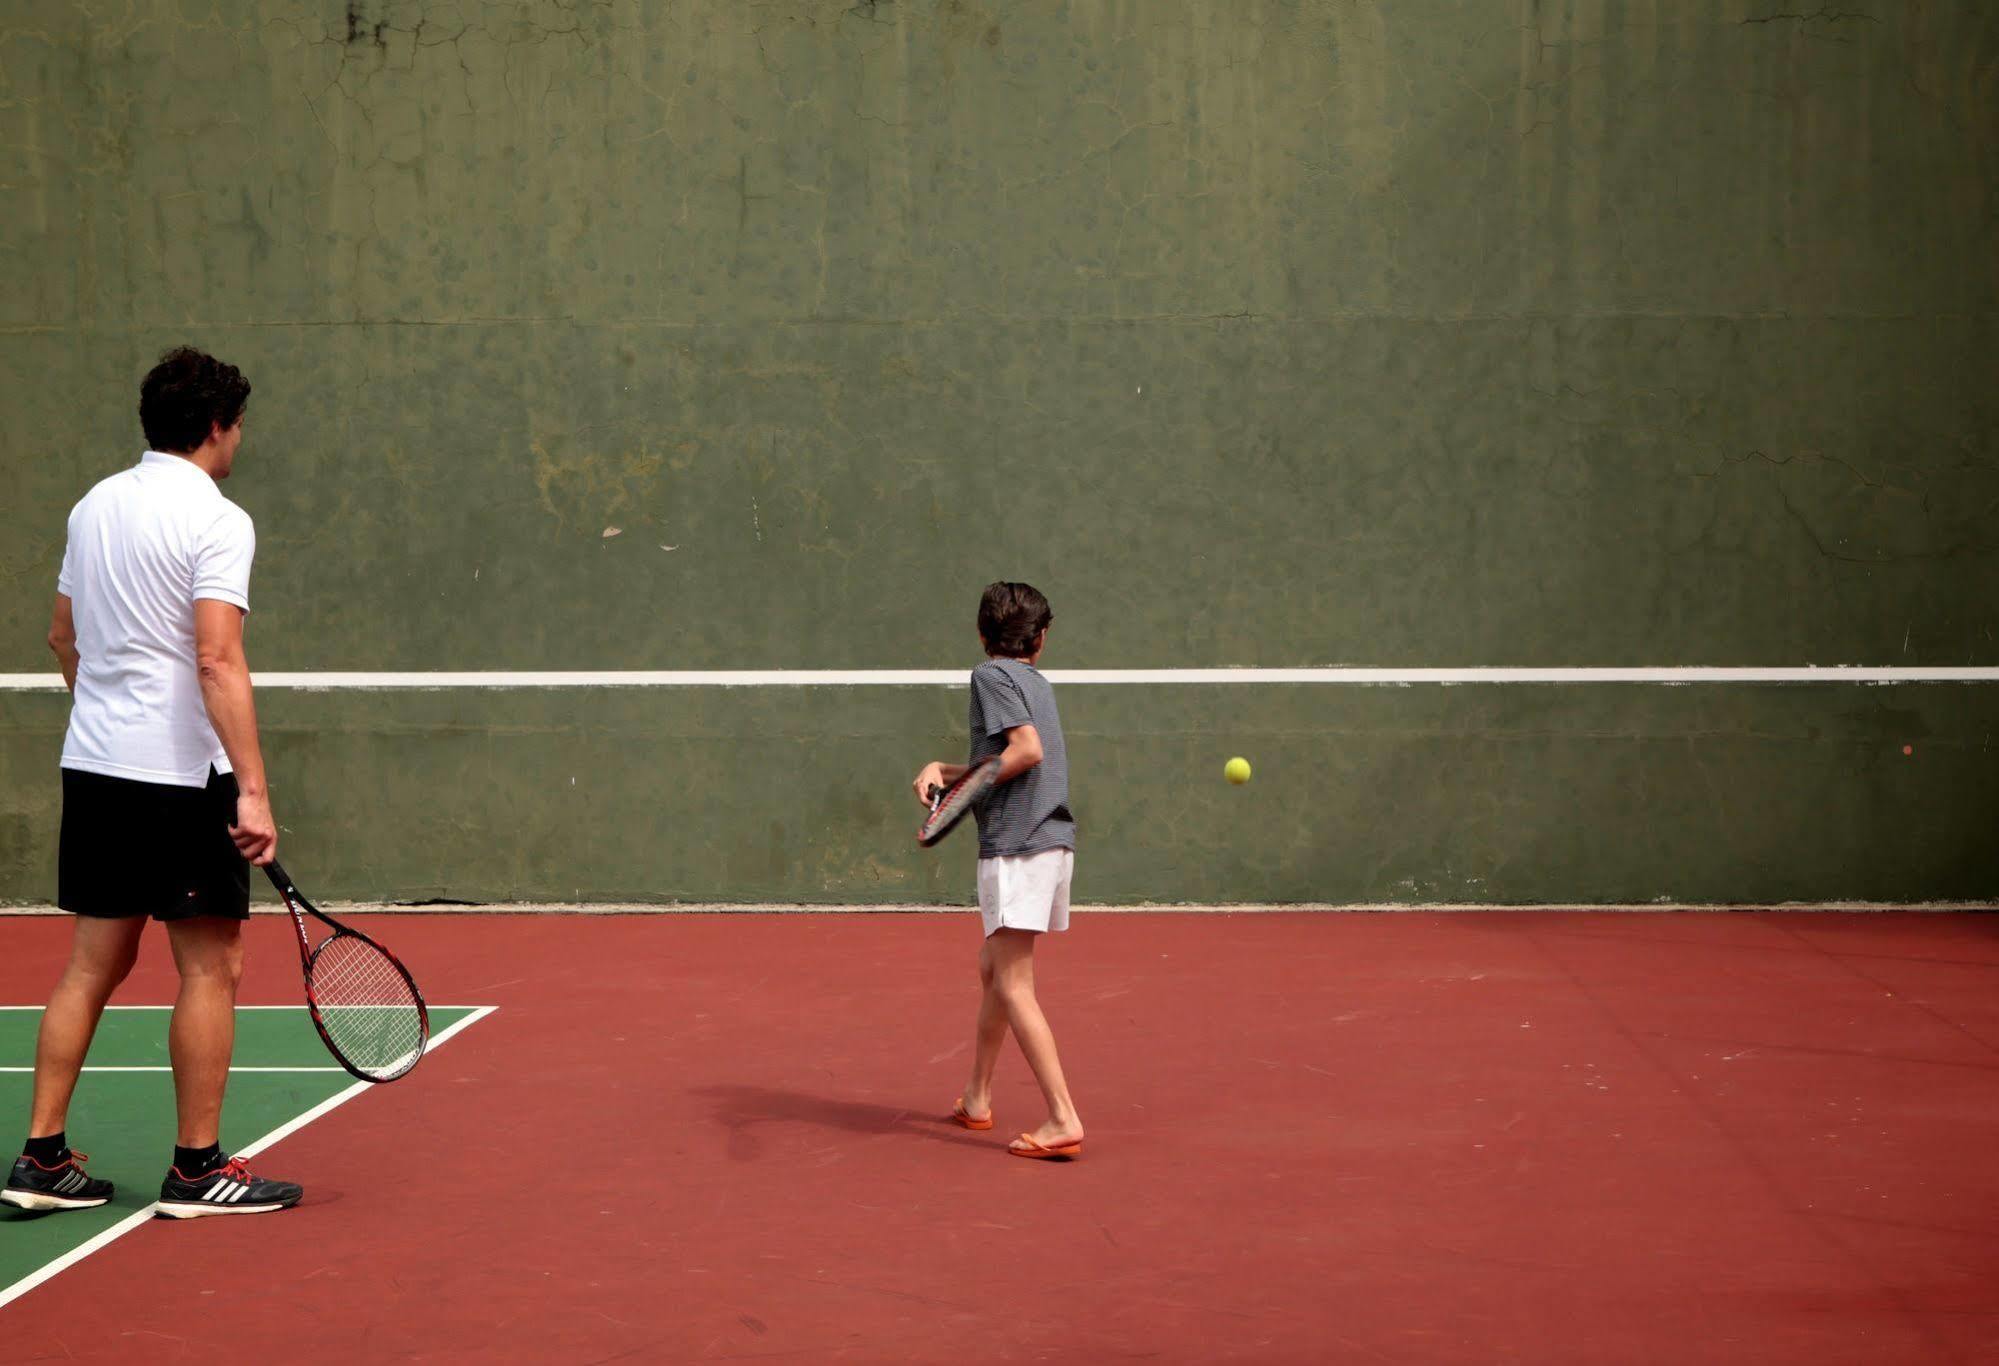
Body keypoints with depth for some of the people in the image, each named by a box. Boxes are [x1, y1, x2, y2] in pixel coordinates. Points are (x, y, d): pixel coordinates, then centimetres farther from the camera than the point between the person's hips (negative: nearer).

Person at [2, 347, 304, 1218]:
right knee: (209, 968, 2)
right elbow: (218, 661, -21)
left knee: (93, 964, 12)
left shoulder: (93, 507, 11)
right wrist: (253, 790, -23)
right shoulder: (216, 520, -12)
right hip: (182, 772, -8)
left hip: (93, 765, 8)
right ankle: (198, 1169, 7)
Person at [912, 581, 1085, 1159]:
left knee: (1014, 989, -9)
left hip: (1017, 846, -9)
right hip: (1054, 839, 9)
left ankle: (1064, 1121, -16)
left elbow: (1027, 749, -17)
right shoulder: (1035, 681, 19)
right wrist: (942, 769, 8)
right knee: (993, 970, 20)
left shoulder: (991, 674, -5)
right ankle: (976, 1099, 30)